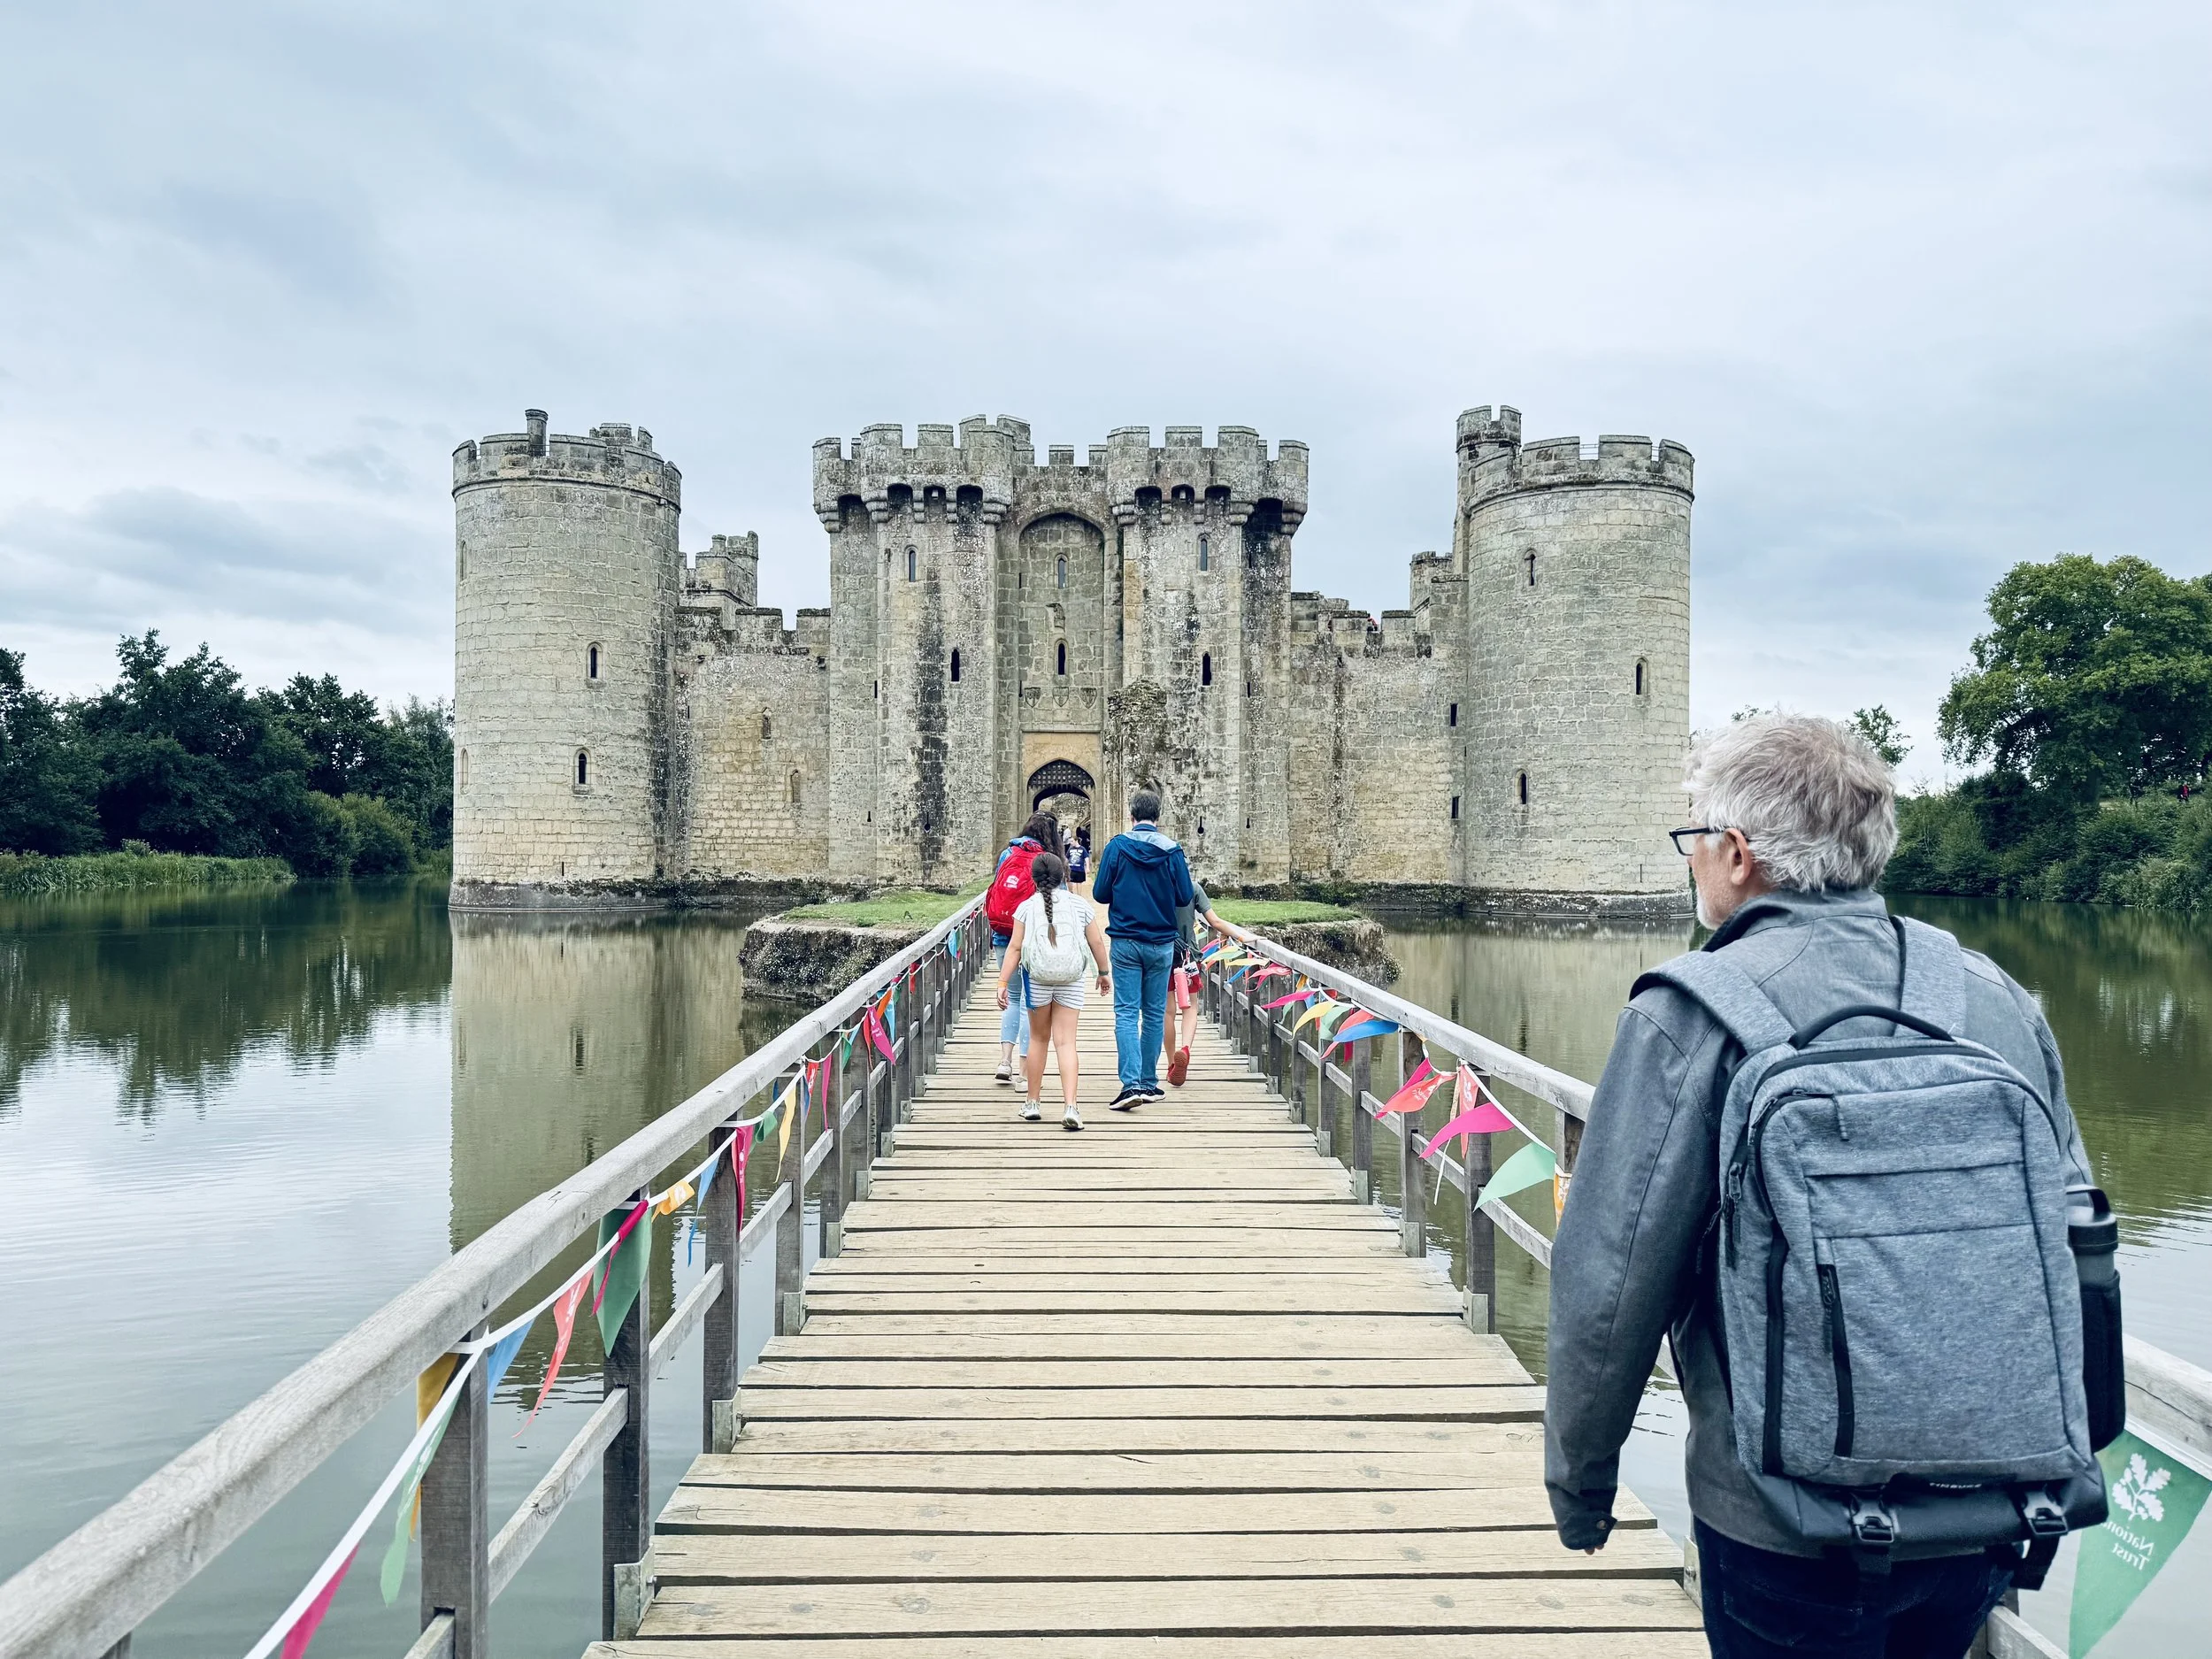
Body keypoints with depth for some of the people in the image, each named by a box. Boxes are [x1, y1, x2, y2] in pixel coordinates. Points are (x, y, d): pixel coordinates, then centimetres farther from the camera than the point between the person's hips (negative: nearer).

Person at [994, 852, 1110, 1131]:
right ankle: (1070, 1106, -15)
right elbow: (1097, 942, 8)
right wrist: (1104, 972, 24)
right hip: (1071, 982, 0)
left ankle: (1033, 1102, 24)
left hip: (1037, 980, 0)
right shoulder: (1080, 906, 3)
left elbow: (1015, 947, -5)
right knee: (1066, 1042, -1)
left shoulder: (1027, 907, -1)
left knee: (1038, 1038, 17)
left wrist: (1002, 983, -4)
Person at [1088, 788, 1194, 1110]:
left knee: (1126, 1013, -3)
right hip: (1162, 943, 2)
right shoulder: (1172, 850, -4)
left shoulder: (1117, 846, -6)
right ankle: (1149, 1082, 17)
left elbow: (1100, 894, -3)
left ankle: (1131, 1083, -16)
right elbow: (1184, 897, 0)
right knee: (1155, 1013, 11)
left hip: (1125, 942, -1)